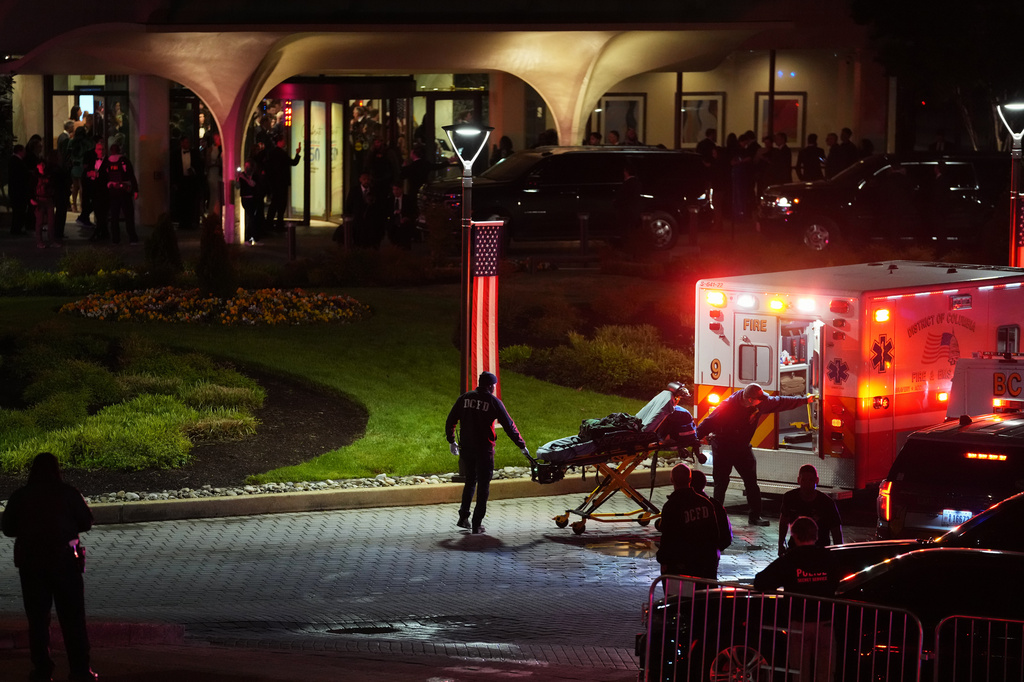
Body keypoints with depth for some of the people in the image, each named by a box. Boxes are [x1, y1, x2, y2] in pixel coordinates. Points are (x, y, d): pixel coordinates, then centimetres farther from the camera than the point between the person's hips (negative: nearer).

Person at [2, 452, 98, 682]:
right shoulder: (67, 493, -7)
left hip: (30, 562, 1)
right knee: (72, 618, 6)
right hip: (64, 560, -1)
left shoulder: (19, 496, -3)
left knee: (37, 618, 9)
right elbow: (86, 521, 0)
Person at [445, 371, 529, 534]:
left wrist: (451, 441, 21)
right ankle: (477, 524, 1)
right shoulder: (493, 401, -5)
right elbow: (509, 426, -3)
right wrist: (521, 445, 6)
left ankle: (463, 517, 13)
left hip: (466, 448, 4)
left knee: (470, 480, 21)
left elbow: (450, 421, 8)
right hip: (484, 449, -4)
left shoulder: (464, 398, 5)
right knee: (483, 484, 5)